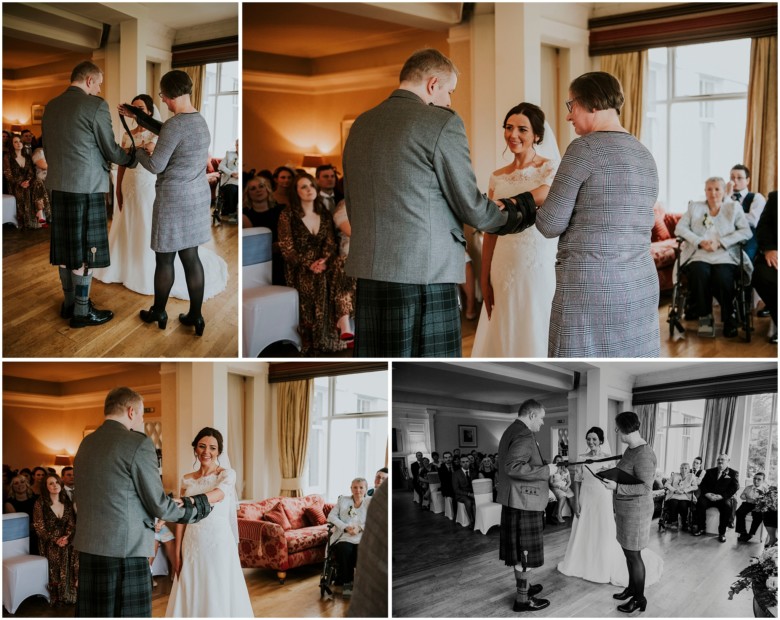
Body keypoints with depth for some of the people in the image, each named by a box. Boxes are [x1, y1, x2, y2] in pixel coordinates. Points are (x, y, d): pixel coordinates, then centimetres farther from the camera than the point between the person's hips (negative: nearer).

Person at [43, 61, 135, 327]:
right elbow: (110, 150, -6)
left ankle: (69, 302, 24)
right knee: (85, 250, 0)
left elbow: (49, 147, 15)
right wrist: (133, 159, 12)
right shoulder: (96, 105, -11)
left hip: (58, 185, 7)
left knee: (65, 246, 14)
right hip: (87, 186, -7)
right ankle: (81, 311, 4)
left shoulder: (51, 106, 9)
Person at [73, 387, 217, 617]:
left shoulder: (85, 444, 11)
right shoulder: (139, 443, -10)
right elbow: (159, 507, -9)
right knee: (127, 613, 0)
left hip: (88, 548, 7)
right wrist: (204, 502, 7)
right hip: (125, 551, -7)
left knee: (92, 614, 11)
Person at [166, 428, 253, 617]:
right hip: (193, 545, 4)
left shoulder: (227, 474, -3)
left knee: (220, 596, 0)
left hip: (219, 543, -4)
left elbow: (219, 493, -25)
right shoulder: (187, 480, 9)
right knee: (191, 596, 7)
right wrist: (177, 552, 3)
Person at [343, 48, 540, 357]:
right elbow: (470, 207, -5)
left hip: (368, 272, 7)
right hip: (425, 273, -7)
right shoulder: (442, 123, -7)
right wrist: (516, 215, 12)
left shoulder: (360, 125, 14)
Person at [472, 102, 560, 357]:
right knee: (504, 338, 9)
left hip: (540, 267, -5)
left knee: (535, 336, 1)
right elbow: (490, 232, 10)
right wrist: (485, 279, 7)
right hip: (504, 269, 5)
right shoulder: (497, 178, 11)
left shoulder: (550, 169, -2)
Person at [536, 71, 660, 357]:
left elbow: (551, 224, -8)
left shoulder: (585, 148, -8)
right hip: (640, 283, 8)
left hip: (591, 284, -7)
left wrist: (538, 202, 12)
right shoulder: (644, 155, 14)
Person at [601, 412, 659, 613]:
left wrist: (617, 487, -29)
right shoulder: (631, 449, 6)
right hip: (625, 508, 9)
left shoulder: (643, 454, -23)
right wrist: (612, 477, 8)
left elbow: (646, 487, -25)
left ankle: (640, 599, 12)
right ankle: (632, 588, 34)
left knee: (633, 554, 1)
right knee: (628, 551, 19)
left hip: (636, 510, -9)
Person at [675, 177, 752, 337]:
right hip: (699, 256, 1)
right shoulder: (694, 207, 21)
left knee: (723, 277, -32)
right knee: (700, 274, -34)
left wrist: (720, 242, -8)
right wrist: (700, 241, -7)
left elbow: (746, 232, 5)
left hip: (725, 257, -1)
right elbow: (679, 228, 9)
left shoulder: (734, 208, 18)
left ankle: (729, 319, -12)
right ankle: (703, 315, -15)